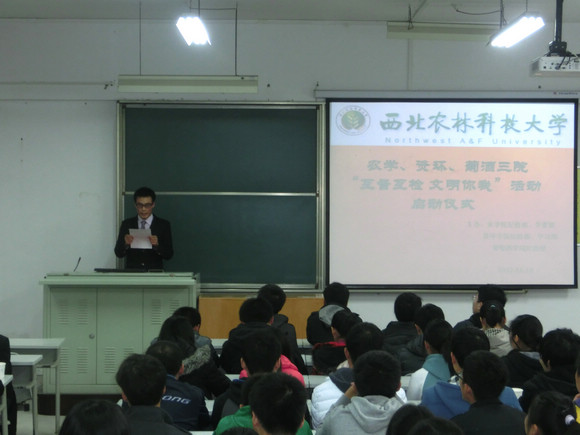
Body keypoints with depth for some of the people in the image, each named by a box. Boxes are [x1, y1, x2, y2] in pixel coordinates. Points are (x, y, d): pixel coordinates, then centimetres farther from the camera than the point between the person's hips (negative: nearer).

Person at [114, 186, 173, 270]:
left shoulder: (164, 225, 6)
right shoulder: (126, 224, 10)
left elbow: (169, 255, 1)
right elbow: (118, 253, 7)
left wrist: (157, 245, -16)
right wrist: (126, 244, -13)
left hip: (154, 273, -1)